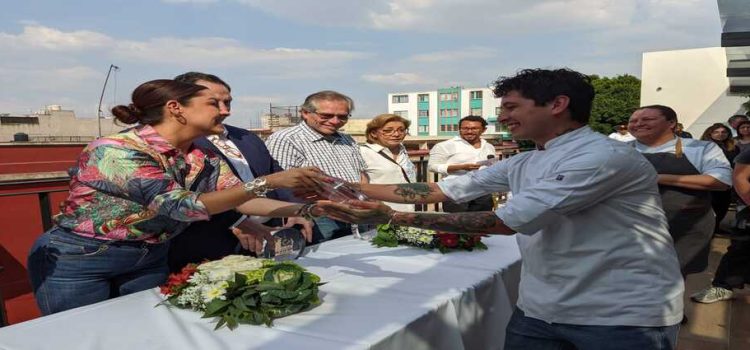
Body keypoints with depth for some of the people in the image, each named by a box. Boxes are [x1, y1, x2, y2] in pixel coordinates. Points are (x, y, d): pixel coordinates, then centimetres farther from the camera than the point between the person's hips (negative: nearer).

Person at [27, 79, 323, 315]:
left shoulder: (201, 159, -4)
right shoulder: (117, 150, -26)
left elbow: (242, 199, -10)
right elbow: (183, 206, -34)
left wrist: (305, 210, -24)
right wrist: (268, 181, -39)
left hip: (150, 260, 6)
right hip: (78, 260, -6)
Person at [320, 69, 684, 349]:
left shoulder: (606, 157, -20)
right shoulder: (524, 165, 6)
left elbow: (507, 222, -25)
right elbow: (439, 189, 6)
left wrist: (390, 217, -24)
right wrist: (351, 188, 2)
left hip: (622, 317, -7)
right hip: (538, 311, 7)